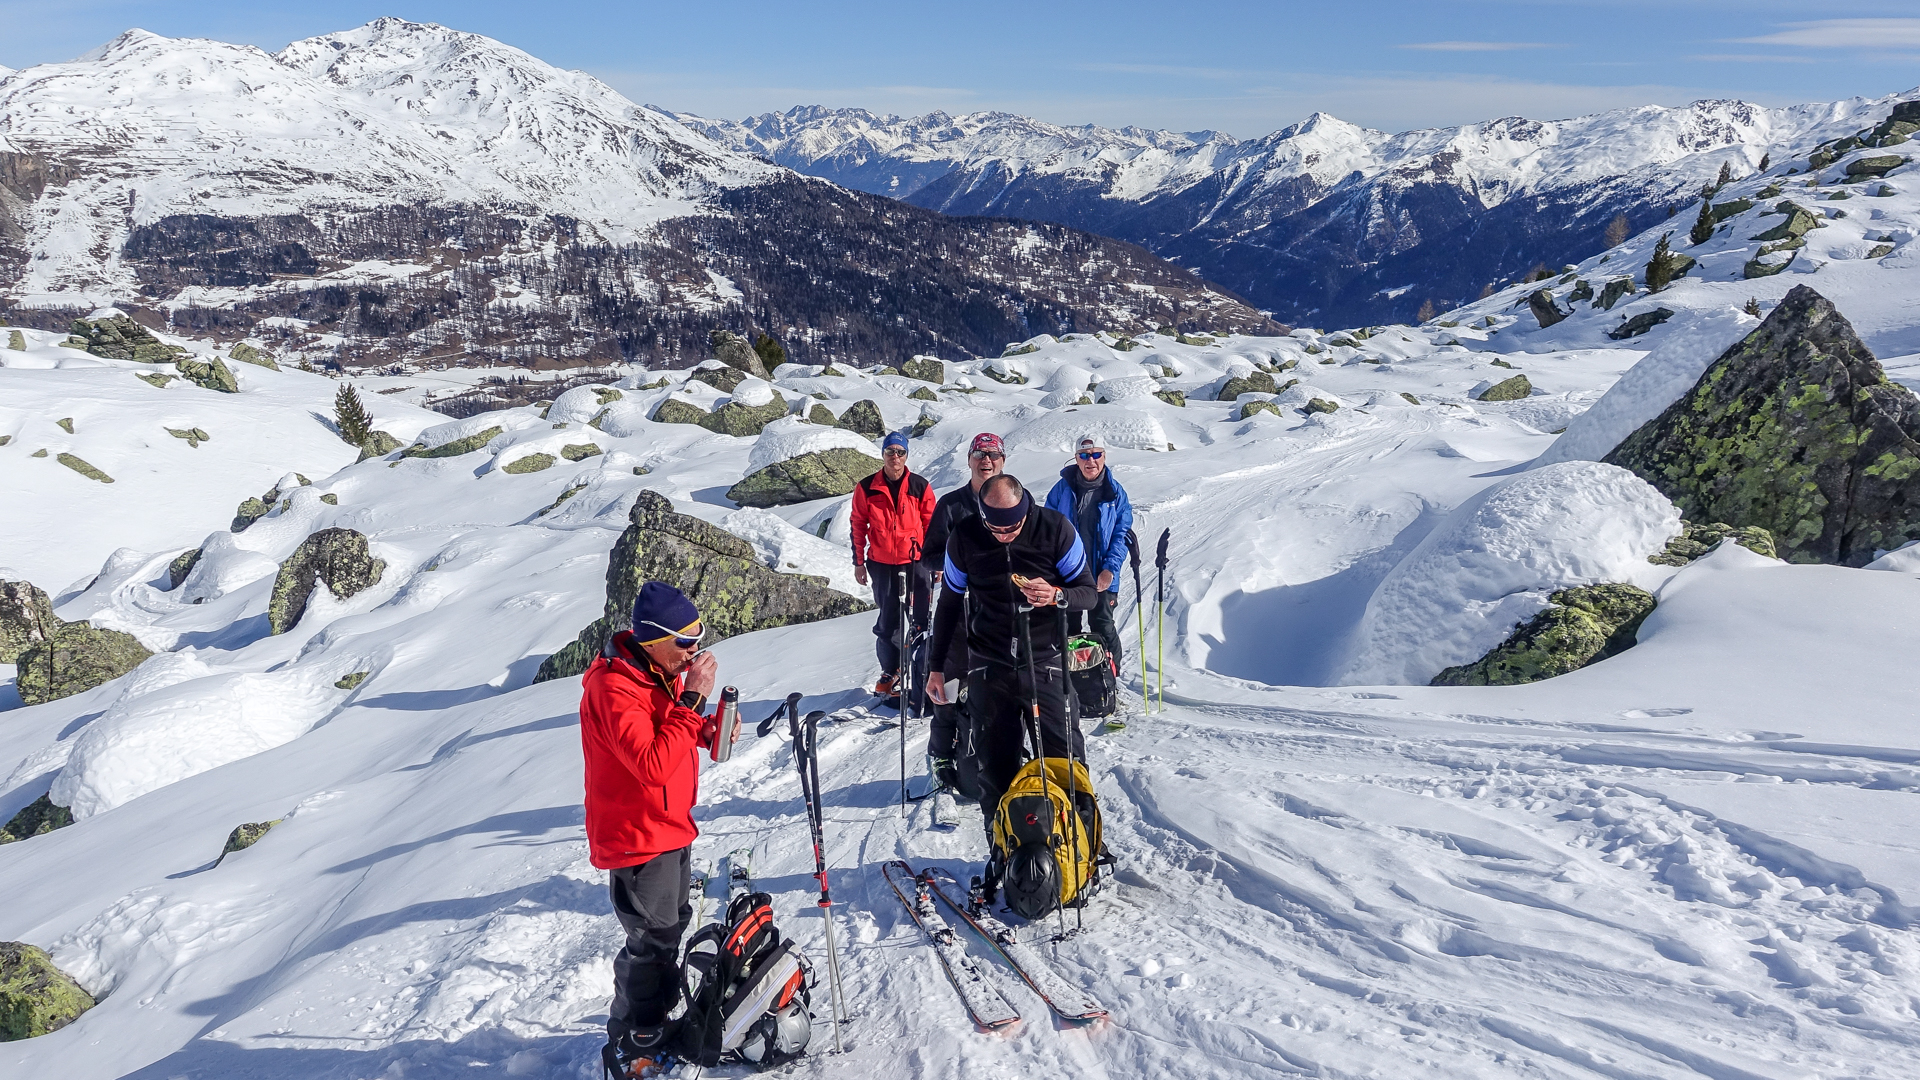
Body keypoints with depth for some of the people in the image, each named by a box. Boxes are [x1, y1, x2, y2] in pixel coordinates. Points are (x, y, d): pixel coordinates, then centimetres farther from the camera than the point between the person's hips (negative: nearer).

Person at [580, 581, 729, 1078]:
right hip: (637, 837, -9)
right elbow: (653, 765, -35)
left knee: (670, 927, 22)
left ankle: (657, 1025, 40)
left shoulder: (662, 671, 1)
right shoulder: (613, 688, -28)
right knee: (651, 943, 4)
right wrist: (693, 698, -34)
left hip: (672, 828, 9)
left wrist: (709, 728, -7)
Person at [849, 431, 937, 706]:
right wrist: (859, 562, 5)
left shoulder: (920, 487, 0)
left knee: (921, 619, 0)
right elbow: (858, 526, 7)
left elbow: (932, 525, 5)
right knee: (888, 621, 9)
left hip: (915, 562, 0)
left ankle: (926, 673, 11)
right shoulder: (866, 488, 1)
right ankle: (890, 673, 22)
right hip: (881, 564, 1)